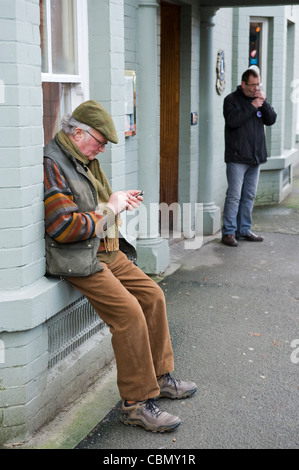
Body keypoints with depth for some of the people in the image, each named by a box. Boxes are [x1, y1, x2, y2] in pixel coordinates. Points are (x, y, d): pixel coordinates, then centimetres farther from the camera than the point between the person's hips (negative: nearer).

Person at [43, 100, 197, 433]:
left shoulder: (84, 161, 15)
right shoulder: (51, 165, -16)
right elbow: (63, 226, -25)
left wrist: (118, 200, 11)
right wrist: (109, 210, -14)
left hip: (106, 251, 10)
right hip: (78, 260, -10)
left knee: (152, 295, 6)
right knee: (129, 312, -21)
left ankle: (158, 377, 19)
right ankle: (136, 403, -11)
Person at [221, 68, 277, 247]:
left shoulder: (259, 98, 14)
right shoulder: (232, 99, -2)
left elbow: (271, 120, 6)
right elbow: (232, 120, -19)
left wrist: (264, 103, -8)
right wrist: (252, 106, -16)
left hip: (255, 157, 6)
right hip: (237, 157, -6)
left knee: (249, 196, 10)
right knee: (234, 196, -7)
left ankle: (244, 230, 19)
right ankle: (228, 232, -1)